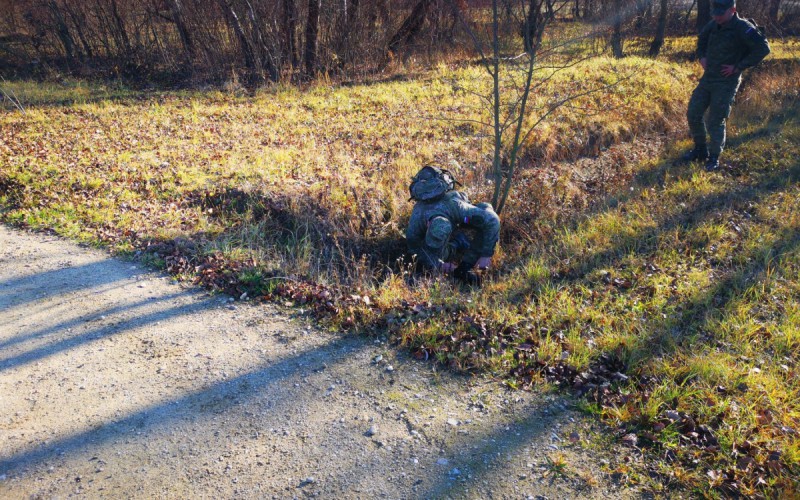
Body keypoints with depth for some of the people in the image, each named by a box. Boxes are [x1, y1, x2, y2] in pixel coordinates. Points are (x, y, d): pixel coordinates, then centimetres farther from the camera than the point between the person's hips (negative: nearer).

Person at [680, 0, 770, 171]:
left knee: (715, 122, -5)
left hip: (726, 82, -7)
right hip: (707, 78, 7)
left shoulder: (743, 28, -15)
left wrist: (739, 67, -20)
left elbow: (763, 48, -20)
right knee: (693, 113, 8)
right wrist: (702, 56, 9)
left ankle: (714, 158, 12)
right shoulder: (713, 24, 5)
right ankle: (700, 150, 25)